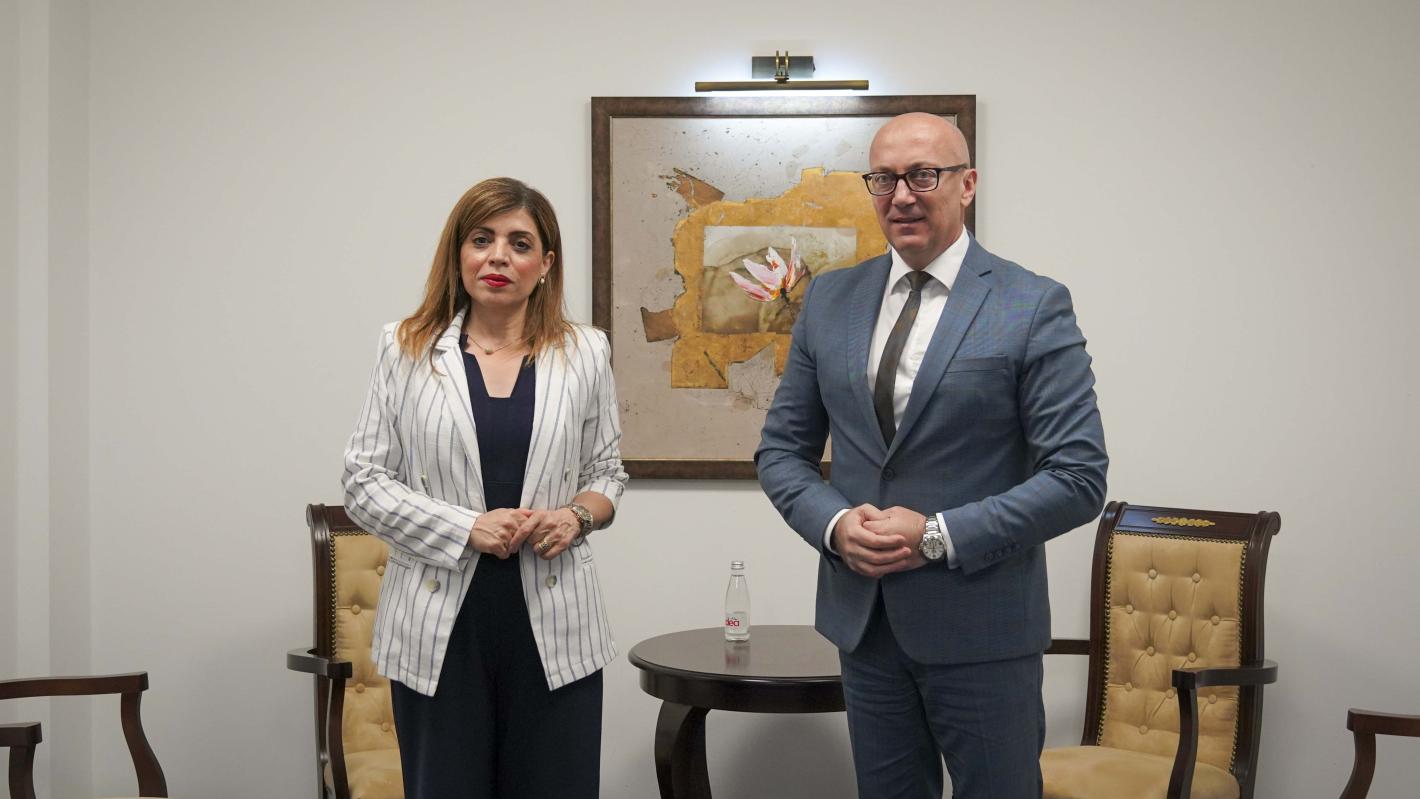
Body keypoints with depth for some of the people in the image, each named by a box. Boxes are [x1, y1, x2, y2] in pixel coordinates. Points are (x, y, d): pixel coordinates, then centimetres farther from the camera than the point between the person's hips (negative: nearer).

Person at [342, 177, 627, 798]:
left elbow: (607, 473, 15)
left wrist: (577, 515, -8)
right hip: (440, 625, -1)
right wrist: (466, 527, -11)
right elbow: (363, 481, 1)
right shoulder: (406, 350, 3)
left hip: (553, 627, 1)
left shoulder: (585, 353, 7)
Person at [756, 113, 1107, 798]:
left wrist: (941, 535, -19)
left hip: (982, 630, -4)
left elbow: (1079, 477, -12)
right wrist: (833, 523, -10)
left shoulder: (1034, 307, -8)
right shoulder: (829, 300, 5)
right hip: (862, 620, 4)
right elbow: (781, 449, 9)